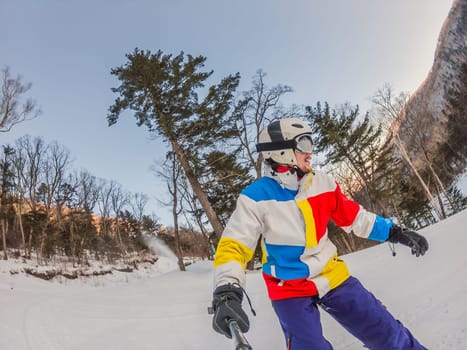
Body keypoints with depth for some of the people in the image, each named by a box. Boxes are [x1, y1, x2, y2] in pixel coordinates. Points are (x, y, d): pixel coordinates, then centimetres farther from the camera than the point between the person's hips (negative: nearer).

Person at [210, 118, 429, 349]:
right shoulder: (256, 198, -18)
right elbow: (233, 245, -21)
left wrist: (395, 233, 8)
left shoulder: (321, 183, -6)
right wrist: (227, 293, -35)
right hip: (289, 290, -3)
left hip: (332, 276, 4)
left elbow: (352, 216, 7)